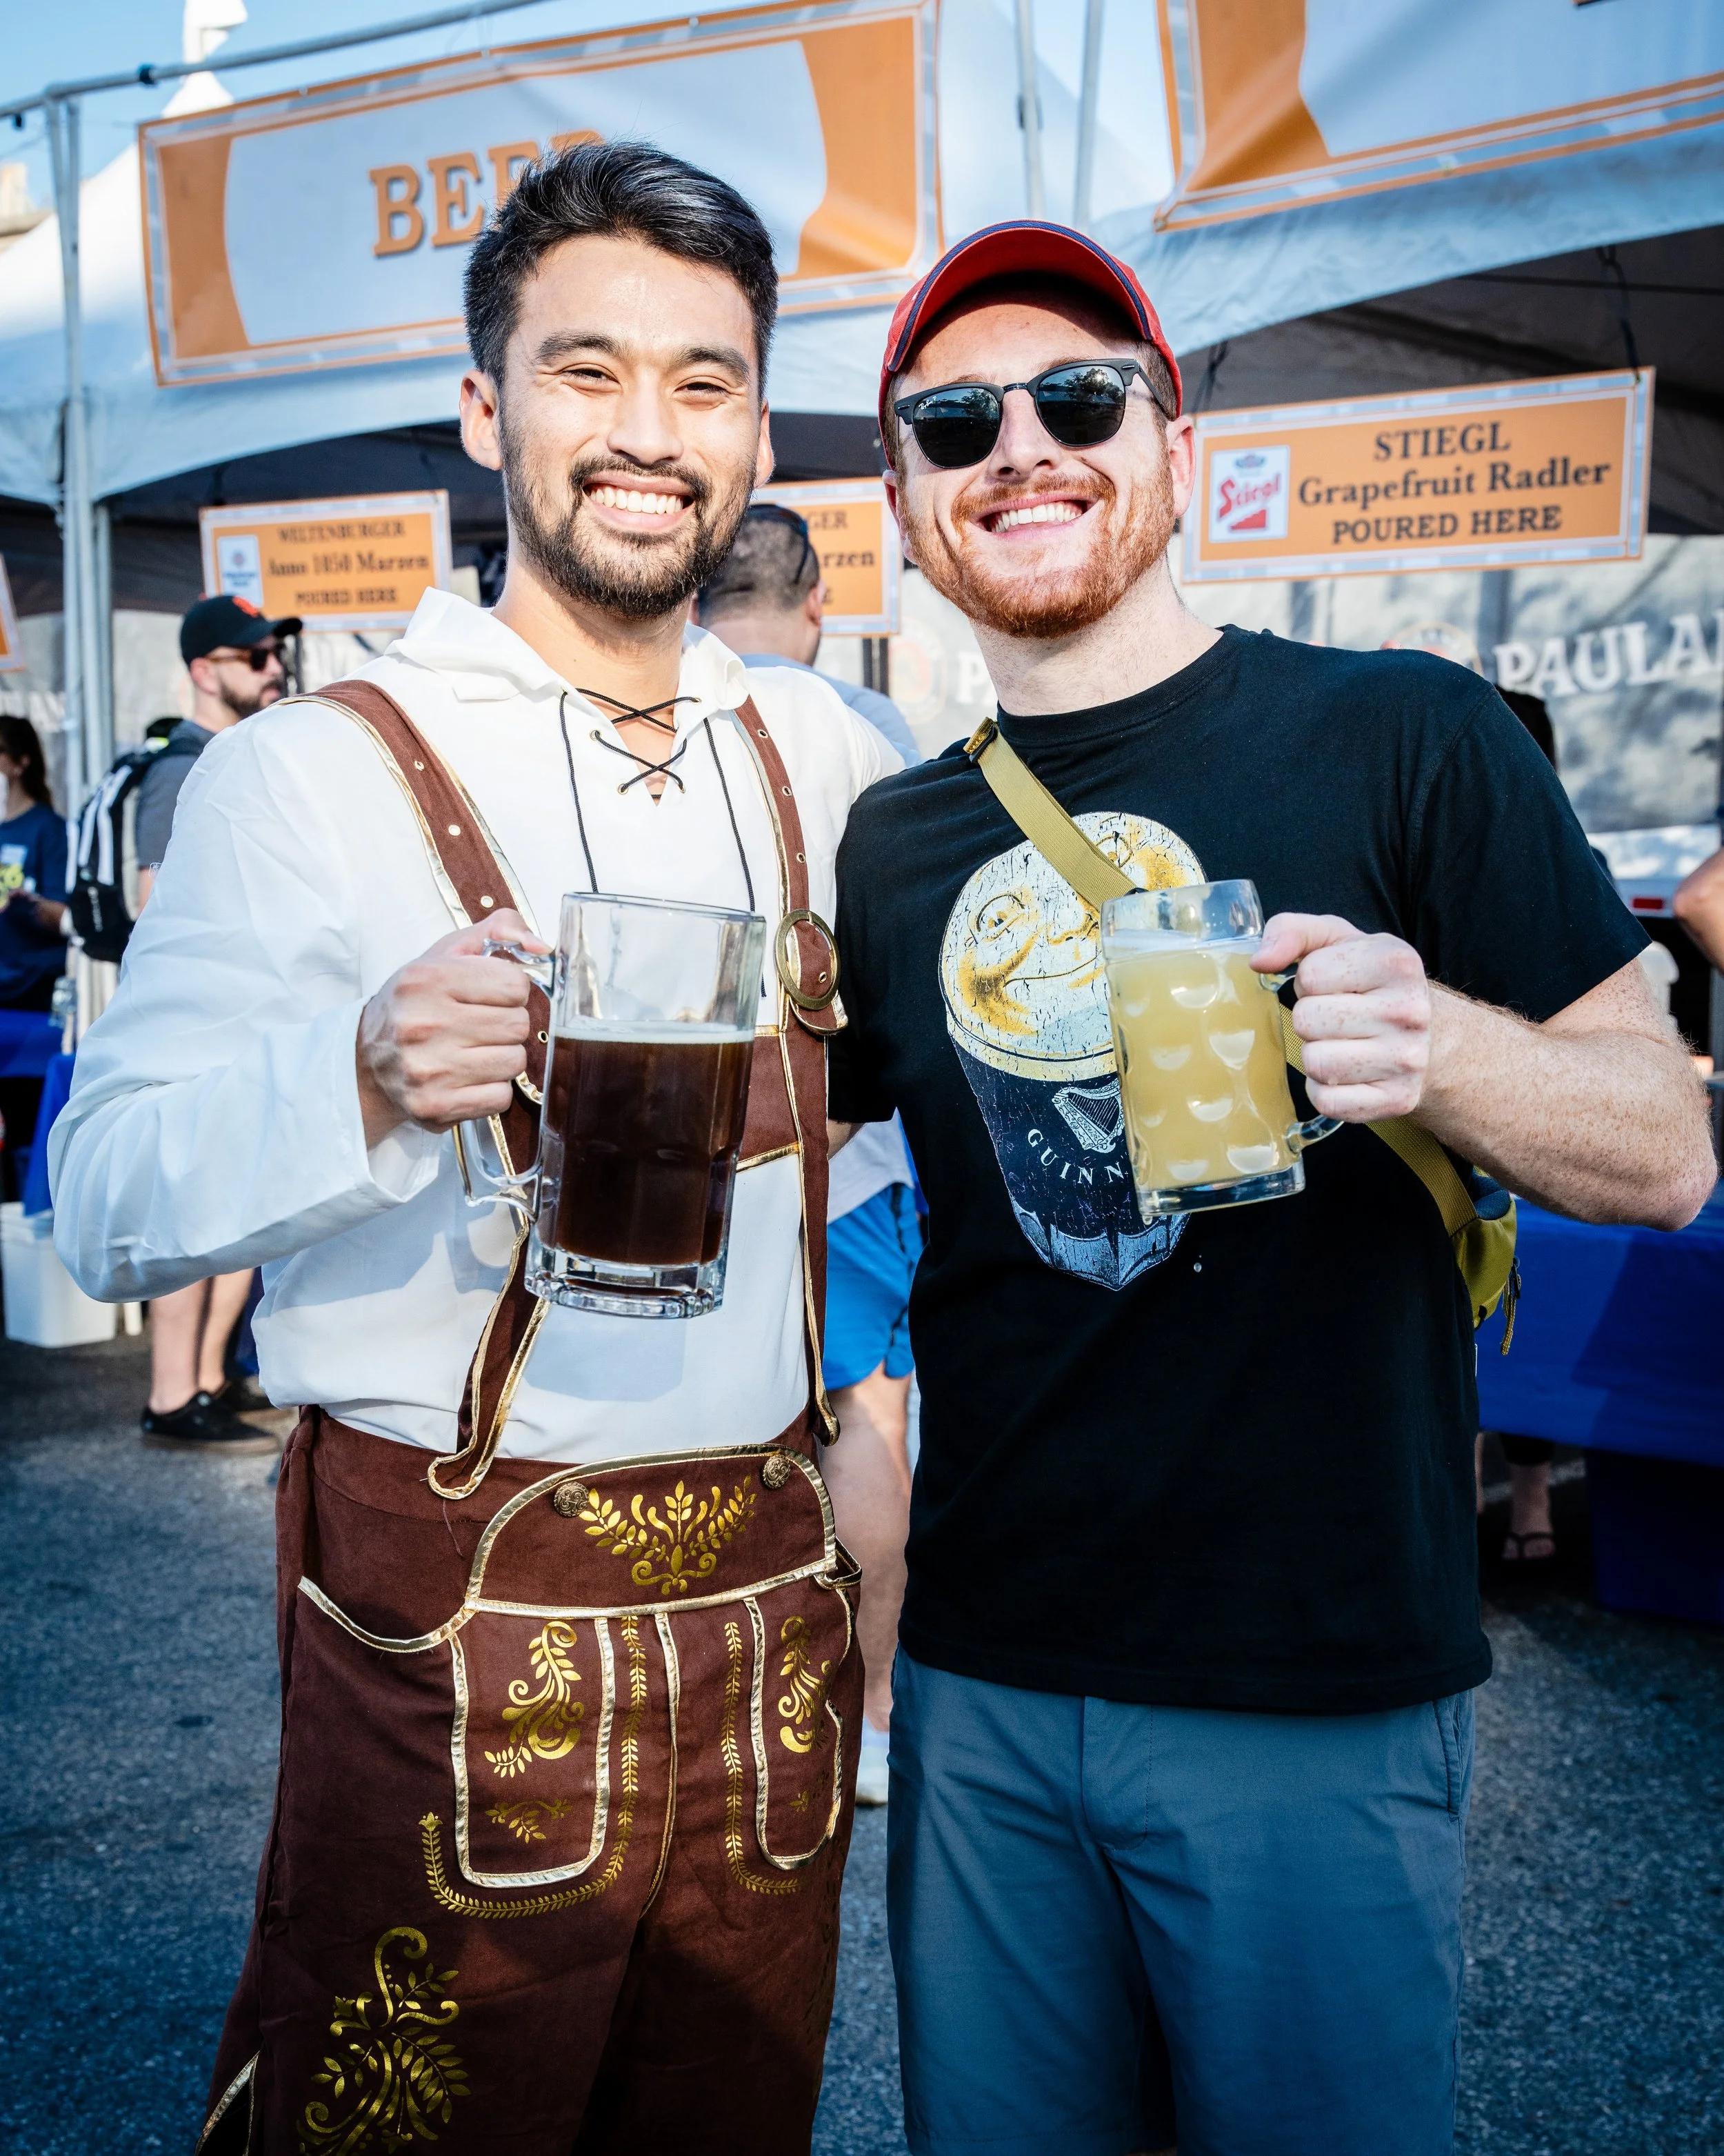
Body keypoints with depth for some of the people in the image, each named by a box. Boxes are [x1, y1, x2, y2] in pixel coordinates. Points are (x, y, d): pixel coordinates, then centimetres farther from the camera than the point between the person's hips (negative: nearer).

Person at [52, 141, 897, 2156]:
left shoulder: (819, 754, 6)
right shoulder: (312, 771, -8)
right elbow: (104, 1201, -14)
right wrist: (368, 1074, -32)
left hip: (766, 1589, 5)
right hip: (457, 1604, -4)